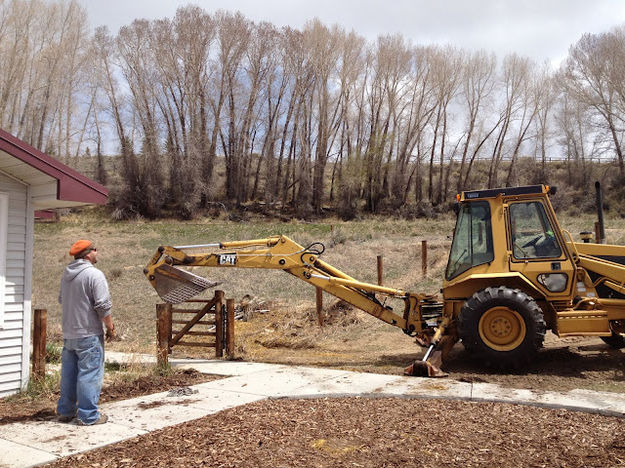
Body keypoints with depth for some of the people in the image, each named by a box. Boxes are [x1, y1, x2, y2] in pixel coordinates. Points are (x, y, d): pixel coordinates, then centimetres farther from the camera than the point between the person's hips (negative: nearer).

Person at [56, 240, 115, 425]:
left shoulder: (66, 274, 10)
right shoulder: (94, 274, -15)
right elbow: (103, 306, -18)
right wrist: (110, 327, -8)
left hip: (68, 334, 8)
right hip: (89, 334, -8)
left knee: (69, 374, 17)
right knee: (90, 374, -1)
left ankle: (65, 411, 27)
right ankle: (88, 415, 3)